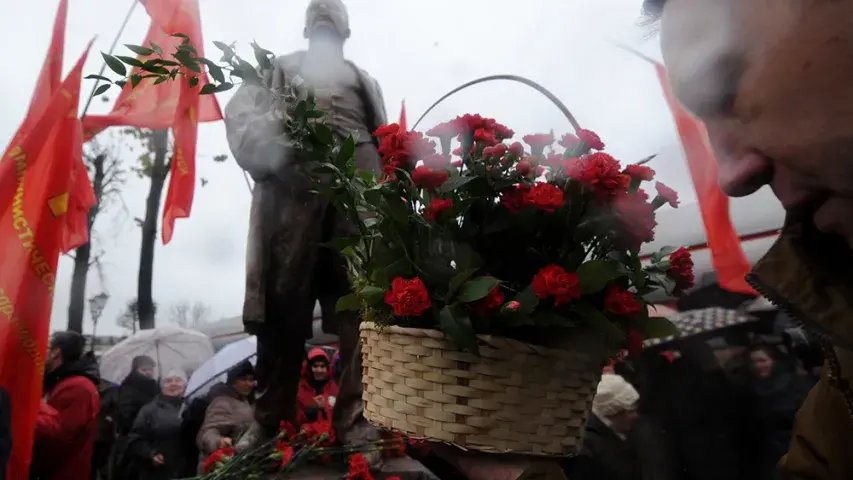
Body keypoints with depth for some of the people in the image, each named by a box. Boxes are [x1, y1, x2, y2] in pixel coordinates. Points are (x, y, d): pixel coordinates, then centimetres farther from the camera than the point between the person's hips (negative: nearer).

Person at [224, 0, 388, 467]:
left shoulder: (363, 79, 33)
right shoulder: (278, 69, 29)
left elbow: (385, 140, 19)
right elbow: (242, 114, 11)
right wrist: (266, 148, -12)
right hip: (291, 185, -1)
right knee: (283, 301, -6)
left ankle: (355, 419, -9)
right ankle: (270, 420, 1)